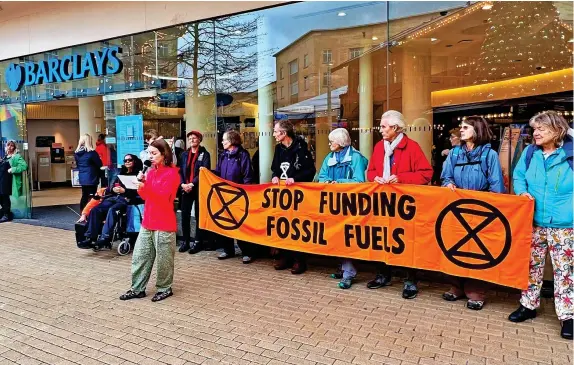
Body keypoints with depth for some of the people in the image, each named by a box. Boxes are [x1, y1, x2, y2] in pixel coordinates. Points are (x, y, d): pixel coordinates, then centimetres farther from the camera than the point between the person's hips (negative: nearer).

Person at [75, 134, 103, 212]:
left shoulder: (77, 153, 4)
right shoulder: (92, 152, -16)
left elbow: (78, 165, 15)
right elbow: (100, 164, -8)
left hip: (82, 178, 7)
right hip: (91, 178, -7)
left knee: (84, 197, 16)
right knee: (91, 197, -1)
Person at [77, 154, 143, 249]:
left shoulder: (137, 174, 7)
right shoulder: (121, 174, 27)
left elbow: (137, 191, -7)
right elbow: (110, 187, 23)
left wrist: (124, 190, -18)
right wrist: (113, 189, 0)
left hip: (126, 199, -6)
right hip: (114, 197, 7)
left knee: (112, 210, -36)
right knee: (95, 210, -17)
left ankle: (105, 238, -38)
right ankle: (90, 238, -20)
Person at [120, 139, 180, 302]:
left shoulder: (172, 173, -10)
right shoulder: (151, 171, 13)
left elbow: (163, 197, -17)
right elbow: (145, 196, 15)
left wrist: (145, 186, -26)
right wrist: (141, 186, -4)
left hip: (164, 224, -7)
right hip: (147, 221, 7)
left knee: (163, 259, 4)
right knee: (139, 256, 10)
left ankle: (164, 289, 20)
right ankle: (137, 289, 21)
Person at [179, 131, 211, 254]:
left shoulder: (205, 154, 0)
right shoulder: (184, 154, 14)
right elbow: (180, 171, 9)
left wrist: (192, 184, -18)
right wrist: (182, 184, -9)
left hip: (199, 189, -4)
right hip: (185, 189, 4)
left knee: (199, 216, 4)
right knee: (185, 215, 4)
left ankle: (197, 242, 11)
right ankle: (185, 241, 15)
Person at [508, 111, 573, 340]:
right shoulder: (530, 152, 3)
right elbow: (518, 176, 13)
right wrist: (522, 192, -7)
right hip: (534, 222, 4)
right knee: (531, 265, 14)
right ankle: (528, 305, 29)